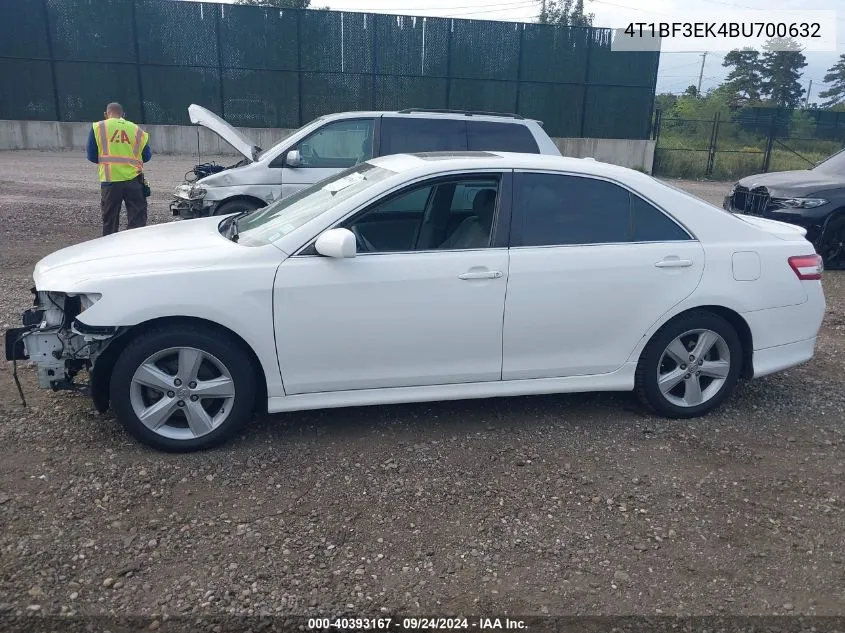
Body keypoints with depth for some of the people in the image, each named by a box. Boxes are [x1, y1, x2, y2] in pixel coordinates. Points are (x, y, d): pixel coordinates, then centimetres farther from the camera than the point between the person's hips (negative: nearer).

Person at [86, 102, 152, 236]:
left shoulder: (98, 127, 5)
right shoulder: (137, 130, 7)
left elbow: (92, 156, 5)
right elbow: (146, 156, 10)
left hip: (110, 181, 0)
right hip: (133, 180, 0)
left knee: (109, 221, 12)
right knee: (137, 220, 3)